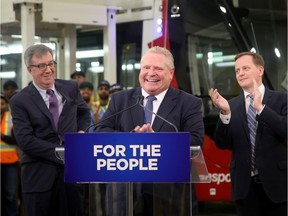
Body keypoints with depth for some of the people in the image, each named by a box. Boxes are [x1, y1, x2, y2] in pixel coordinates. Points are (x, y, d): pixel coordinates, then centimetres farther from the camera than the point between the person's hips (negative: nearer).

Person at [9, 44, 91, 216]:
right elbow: (26, 141, -12)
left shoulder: (71, 88, 9)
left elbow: (84, 112, 28)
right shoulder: (20, 101, -5)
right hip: (39, 175, -3)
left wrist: (82, 131, 6)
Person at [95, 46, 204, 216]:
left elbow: (196, 141, -9)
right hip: (127, 191, 2)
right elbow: (101, 133, 2)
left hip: (170, 194, -2)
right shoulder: (120, 99, 11)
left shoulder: (189, 104, 2)